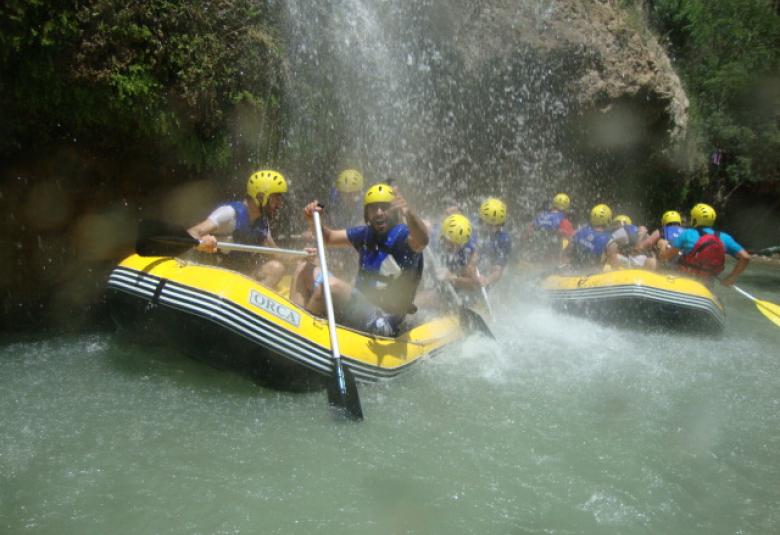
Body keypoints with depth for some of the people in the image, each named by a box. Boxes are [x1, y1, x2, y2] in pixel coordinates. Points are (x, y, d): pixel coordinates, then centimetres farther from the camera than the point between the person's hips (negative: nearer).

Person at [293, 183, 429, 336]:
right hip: (360, 305, 8)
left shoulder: (402, 235, -13)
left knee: (331, 285, -31)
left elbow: (422, 241, -36)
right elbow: (328, 237, 17)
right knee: (306, 270, 7)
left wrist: (409, 214, -56)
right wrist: (313, 221, -5)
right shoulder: (366, 234, 8)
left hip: (383, 322, -8)